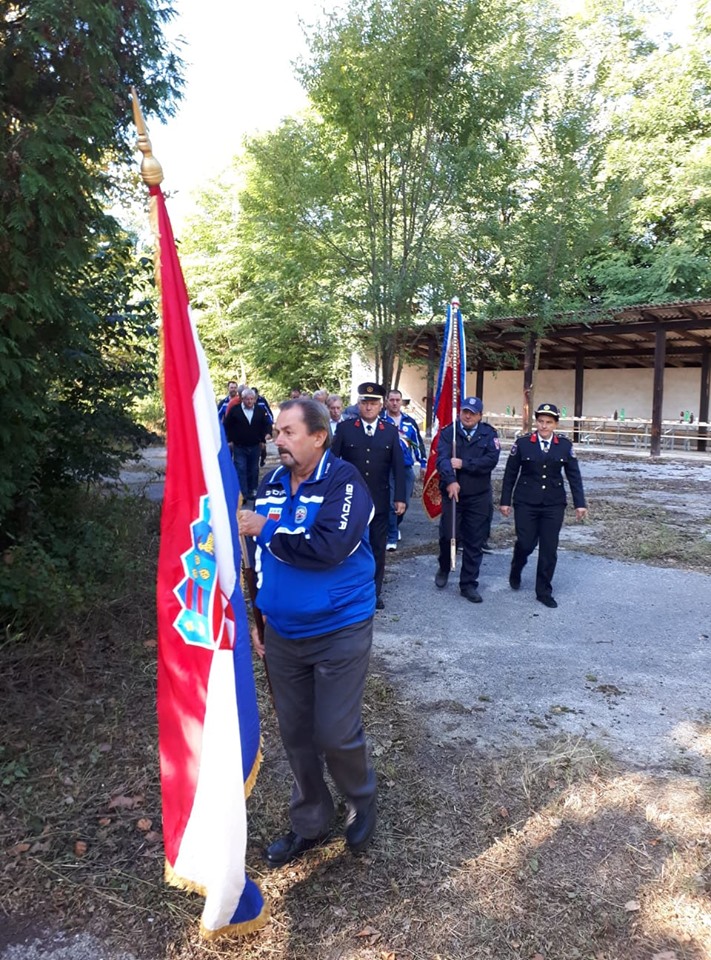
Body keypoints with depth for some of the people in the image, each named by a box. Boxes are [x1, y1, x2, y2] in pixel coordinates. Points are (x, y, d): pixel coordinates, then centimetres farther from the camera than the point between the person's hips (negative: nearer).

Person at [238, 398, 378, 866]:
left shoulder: (343, 480, -15)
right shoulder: (271, 484, 5)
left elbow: (332, 546, -29)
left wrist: (265, 529, -21)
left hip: (339, 631, -6)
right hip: (283, 634, 6)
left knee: (336, 734, 1)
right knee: (295, 734, 16)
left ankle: (363, 801, 35)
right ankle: (309, 823, 38)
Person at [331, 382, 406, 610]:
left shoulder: (391, 431, 3)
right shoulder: (344, 428, -3)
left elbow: (398, 466, 3)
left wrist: (400, 498, -1)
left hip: (379, 501, 2)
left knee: (378, 548, 10)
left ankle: (375, 592, 24)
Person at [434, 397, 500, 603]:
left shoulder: (489, 433, 1)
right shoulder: (448, 432, 0)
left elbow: (491, 459, -13)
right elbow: (442, 458, -15)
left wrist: (464, 464, -19)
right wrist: (450, 481, -31)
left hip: (479, 496, 1)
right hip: (452, 492, 0)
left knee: (474, 542, 5)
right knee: (447, 535, 7)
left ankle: (469, 584, 16)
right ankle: (444, 569, 36)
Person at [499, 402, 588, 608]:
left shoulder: (565, 445, 0)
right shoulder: (523, 443, -4)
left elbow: (574, 476, 3)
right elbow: (510, 474, 1)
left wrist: (579, 503, -2)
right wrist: (505, 501, 1)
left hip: (554, 505, 1)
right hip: (526, 503, -1)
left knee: (549, 549, 3)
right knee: (525, 543, 3)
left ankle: (544, 591, 17)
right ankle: (515, 571, 36)